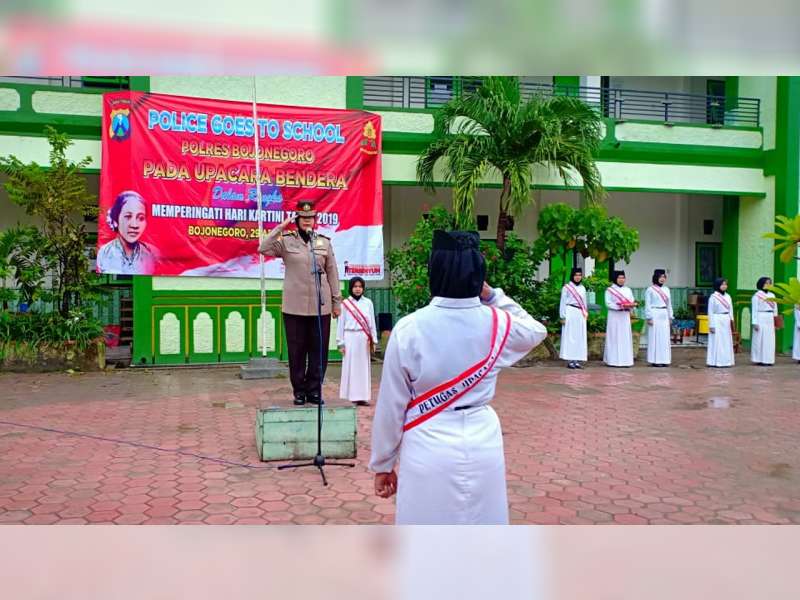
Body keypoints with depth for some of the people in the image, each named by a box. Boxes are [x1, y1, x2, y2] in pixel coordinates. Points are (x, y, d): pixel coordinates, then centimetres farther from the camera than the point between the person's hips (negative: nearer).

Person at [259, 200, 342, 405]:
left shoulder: (324, 242, 8)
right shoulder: (286, 241, 3)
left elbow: (332, 273, 9)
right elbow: (263, 248, -12)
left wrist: (336, 301, 8)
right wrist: (280, 227, -11)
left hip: (321, 305, 2)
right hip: (295, 306, -1)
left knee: (319, 350, 5)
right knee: (297, 350, 4)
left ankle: (314, 390, 16)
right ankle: (299, 391, 15)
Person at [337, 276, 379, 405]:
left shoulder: (368, 303, 8)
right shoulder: (345, 304, 2)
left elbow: (372, 322, 10)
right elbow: (341, 324, 4)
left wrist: (373, 340, 6)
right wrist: (341, 343, 0)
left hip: (364, 338, 2)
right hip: (350, 337, -2)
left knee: (363, 366, 4)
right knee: (350, 366, 0)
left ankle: (362, 396, 11)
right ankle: (350, 397, 6)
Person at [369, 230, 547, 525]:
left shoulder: (409, 329, -13)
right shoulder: (498, 324, -5)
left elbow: (391, 406, -6)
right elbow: (536, 331, 20)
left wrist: (382, 464, 7)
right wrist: (491, 295, 11)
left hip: (429, 450, -2)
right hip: (483, 446, 3)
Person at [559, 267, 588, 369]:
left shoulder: (582, 288, 16)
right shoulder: (566, 287, 0)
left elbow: (584, 303, 19)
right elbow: (563, 303, -2)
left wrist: (585, 314, 13)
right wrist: (563, 317, -8)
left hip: (580, 315, 5)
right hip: (570, 313, -5)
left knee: (580, 337, 3)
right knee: (569, 336, -6)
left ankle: (577, 360, 6)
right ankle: (569, 361, -3)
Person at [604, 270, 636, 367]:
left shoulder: (628, 290, 14)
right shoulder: (610, 290, 0)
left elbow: (632, 301, 12)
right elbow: (608, 303, -9)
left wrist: (632, 305, -12)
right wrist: (620, 306, -20)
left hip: (625, 316, 5)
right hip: (614, 316, -4)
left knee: (626, 338, 3)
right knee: (614, 338, -5)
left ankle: (625, 360, 6)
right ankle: (613, 360, -2)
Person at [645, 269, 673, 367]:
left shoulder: (666, 290, 14)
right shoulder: (650, 290, -3)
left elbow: (669, 304, 18)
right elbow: (647, 305, -6)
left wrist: (670, 317, 13)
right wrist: (649, 317, -12)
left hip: (664, 316, 6)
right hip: (655, 315, -6)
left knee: (665, 338, 5)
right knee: (655, 337, -4)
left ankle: (663, 359, 12)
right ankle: (655, 360, 1)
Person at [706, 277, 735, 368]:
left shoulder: (728, 297, 11)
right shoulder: (713, 297, -6)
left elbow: (731, 310, 15)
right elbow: (710, 312, -6)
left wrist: (731, 320, 4)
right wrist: (711, 325, -10)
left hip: (726, 321, 6)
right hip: (717, 320, -6)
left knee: (726, 341, 8)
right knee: (717, 341, -4)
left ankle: (725, 361, 15)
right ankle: (715, 361, 1)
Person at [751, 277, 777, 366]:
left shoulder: (772, 295, 14)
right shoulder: (757, 296, -4)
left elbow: (775, 309, 16)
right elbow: (754, 310, -7)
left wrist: (775, 320, 11)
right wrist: (755, 323, -12)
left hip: (770, 320, 6)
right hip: (761, 319, -6)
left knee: (770, 340, 6)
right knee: (760, 339, -4)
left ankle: (768, 359, 12)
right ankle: (759, 360, 1)